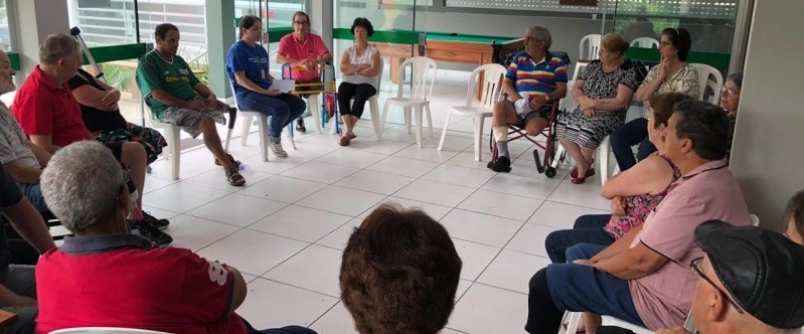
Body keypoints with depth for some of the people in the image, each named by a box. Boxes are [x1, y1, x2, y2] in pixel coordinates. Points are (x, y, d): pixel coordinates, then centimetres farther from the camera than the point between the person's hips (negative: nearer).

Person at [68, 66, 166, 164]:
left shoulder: (81, 73, 15)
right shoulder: (69, 81, -19)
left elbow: (113, 90, 13)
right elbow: (106, 103, -23)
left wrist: (114, 94, -13)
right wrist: (111, 98, 2)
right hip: (97, 134, -11)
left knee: (156, 137, 4)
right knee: (143, 149, -29)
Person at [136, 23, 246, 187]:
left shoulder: (179, 60, 21)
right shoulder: (148, 63, -4)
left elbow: (196, 83, 19)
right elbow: (157, 94, -15)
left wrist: (211, 95, -4)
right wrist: (186, 104, -21)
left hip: (195, 101, 8)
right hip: (169, 109, -8)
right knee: (207, 122, -35)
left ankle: (220, 153, 15)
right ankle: (229, 167, -28)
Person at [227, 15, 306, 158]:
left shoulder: (260, 49, 17)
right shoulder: (237, 49, -8)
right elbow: (240, 79, -15)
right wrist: (265, 91, -23)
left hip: (267, 91, 8)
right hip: (246, 94, -8)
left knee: (299, 104, -10)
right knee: (282, 108, -31)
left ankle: (272, 130, 9)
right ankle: (274, 138, 0)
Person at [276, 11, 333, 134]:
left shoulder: (316, 39, -5)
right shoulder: (286, 40, -11)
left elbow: (329, 57, -13)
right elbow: (278, 59, -25)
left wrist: (317, 61, -36)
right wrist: (299, 62, -40)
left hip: (312, 79, 2)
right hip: (294, 79, -2)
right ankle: (299, 119, -1)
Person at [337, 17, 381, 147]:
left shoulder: (374, 52, 4)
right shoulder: (348, 51, 12)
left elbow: (374, 72, -11)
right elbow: (343, 68, -5)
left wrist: (353, 70, -6)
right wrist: (362, 66, -12)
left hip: (367, 84, -2)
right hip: (349, 82, 2)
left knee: (360, 97, -36)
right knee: (341, 95, -32)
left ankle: (346, 131, -34)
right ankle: (348, 130, -39)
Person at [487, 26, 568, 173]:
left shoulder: (556, 62, 7)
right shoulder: (519, 58, 16)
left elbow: (562, 90, 1)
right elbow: (506, 83, 10)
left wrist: (545, 98, -18)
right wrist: (515, 97, -12)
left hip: (541, 108, -3)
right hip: (517, 105, 3)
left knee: (533, 129, -37)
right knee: (498, 107, -32)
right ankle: (503, 156, -31)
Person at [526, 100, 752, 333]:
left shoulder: (697, 193, -29)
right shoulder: (708, 176, 4)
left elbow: (642, 261, -25)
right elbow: (648, 229, 8)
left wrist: (594, 266, -6)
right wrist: (594, 260, 4)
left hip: (663, 302, -10)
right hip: (663, 278, 10)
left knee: (546, 281, -7)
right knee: (577, 253, 21)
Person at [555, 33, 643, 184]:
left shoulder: (628, 71, -9)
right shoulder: (594, 65, 10)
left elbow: (620, 102, -17)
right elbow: (575, 88, 7)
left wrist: (593, 103, -18)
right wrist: (585, 103, -14)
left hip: (609, 117, -6)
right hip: (585, 112, 6)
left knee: (587, 133, -34)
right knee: (561, 126, -21)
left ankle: (585, 161, 5)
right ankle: (583, 165, 0)